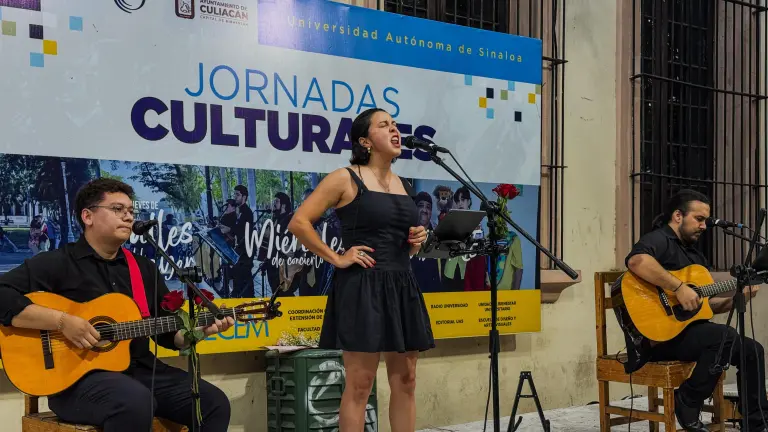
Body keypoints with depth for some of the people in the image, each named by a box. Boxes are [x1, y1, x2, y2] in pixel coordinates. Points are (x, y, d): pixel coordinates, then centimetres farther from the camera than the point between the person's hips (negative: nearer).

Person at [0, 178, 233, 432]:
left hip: (140, 370, 6)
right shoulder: (57, 263, -2)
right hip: (77, 376, -6)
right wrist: (62, 321, -21)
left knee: (214, 402, -10)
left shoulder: (145, 269, 17)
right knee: (136, 403, -38)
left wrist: (202, 329, -4)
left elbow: (170, 332, 17)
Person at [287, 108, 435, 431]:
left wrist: (417, 241, 4)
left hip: (402, 288, 7)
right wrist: (336, 258, -12)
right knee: (360, 383, -4)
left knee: (405, 380, 8)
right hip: (362, 288, -7)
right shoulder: (346, 179, -5)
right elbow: (298, 223, -10)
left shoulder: (404, 187, 15)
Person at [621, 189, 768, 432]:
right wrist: (679, 288, -31)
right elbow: (637, 261, -35)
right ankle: (687, 404, -13)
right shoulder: (659, 240, -9)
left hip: (689, 329, 10)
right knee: (725, 336, -29)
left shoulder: (695, 254, 23)